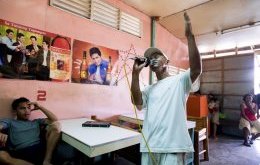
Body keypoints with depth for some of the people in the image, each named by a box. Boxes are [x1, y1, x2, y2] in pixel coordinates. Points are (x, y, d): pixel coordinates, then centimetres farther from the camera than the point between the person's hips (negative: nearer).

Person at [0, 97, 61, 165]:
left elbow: (54, 119, 19)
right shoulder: (9, 122, 22)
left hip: (40, 149, 2)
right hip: (21, 153, -2)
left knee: (55, 124, -13)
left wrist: (40, 107, 19)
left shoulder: (36, 122, 27)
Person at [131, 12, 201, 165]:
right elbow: (137, 102, -3)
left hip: (172, 147, -4)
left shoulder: (180, 80, 3)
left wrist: (190, 36, -21)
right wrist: (136, 73, -8)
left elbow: (196, 69, -15)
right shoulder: (149, 89, 14)